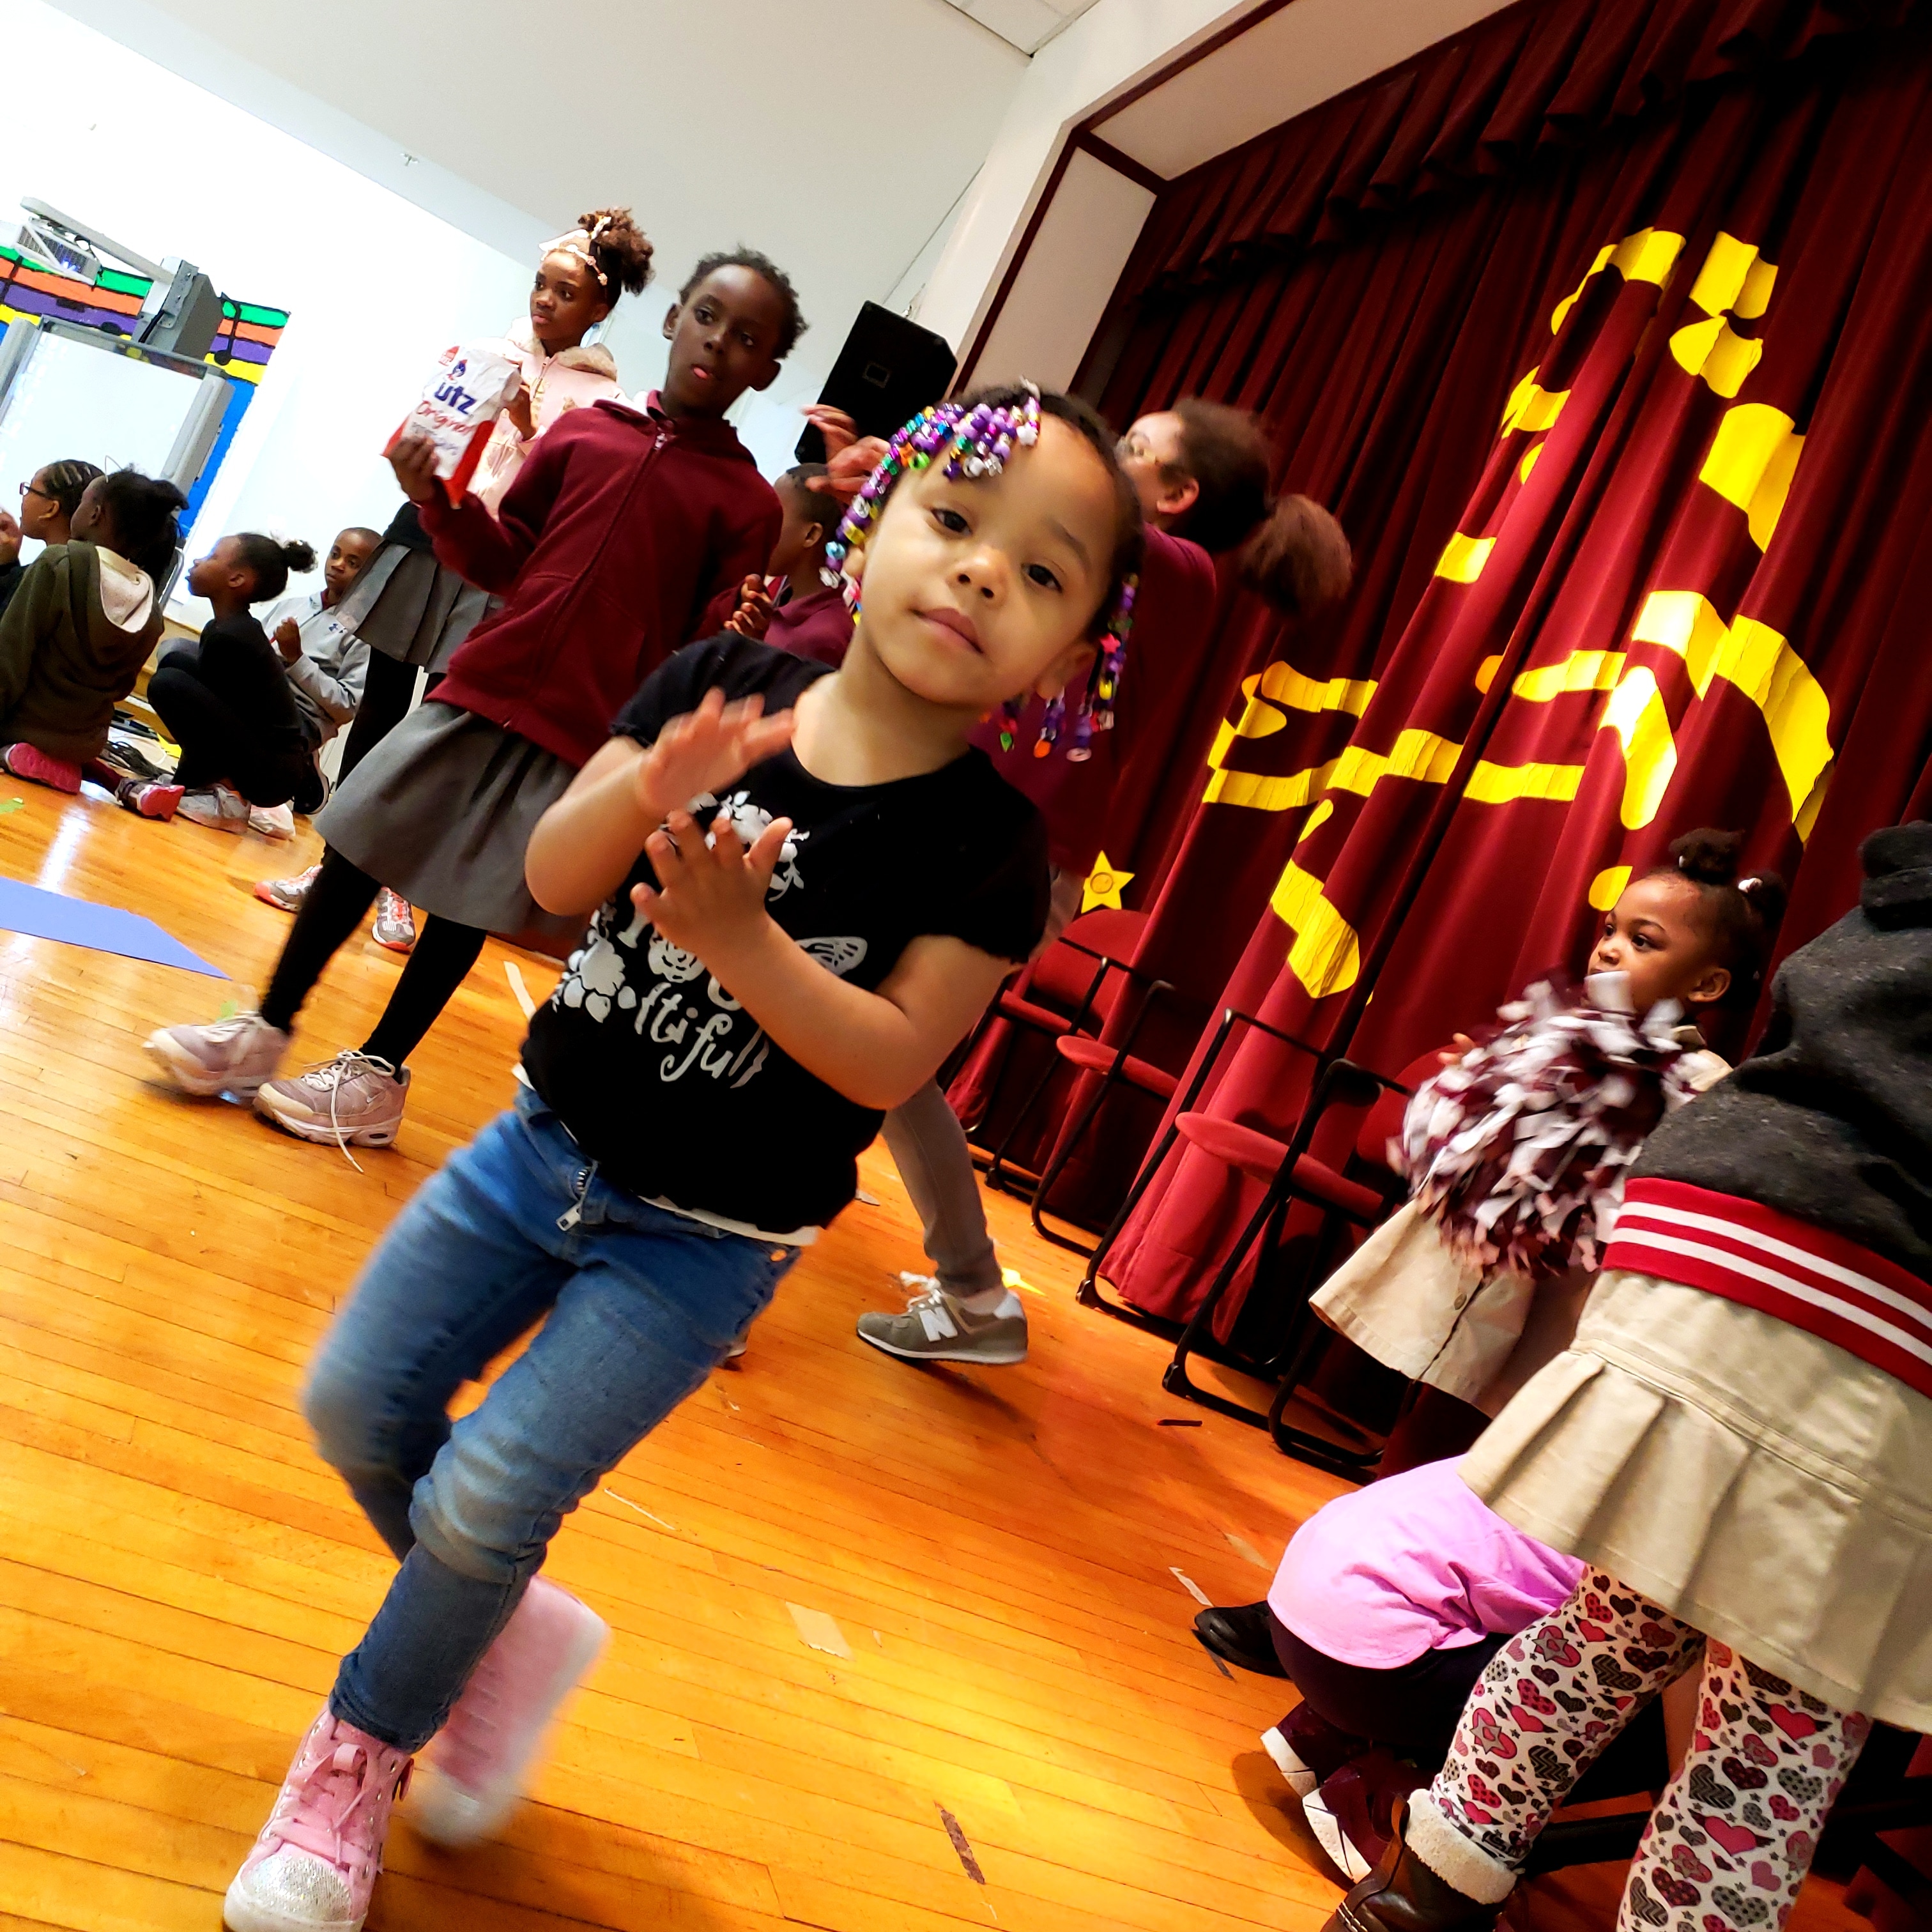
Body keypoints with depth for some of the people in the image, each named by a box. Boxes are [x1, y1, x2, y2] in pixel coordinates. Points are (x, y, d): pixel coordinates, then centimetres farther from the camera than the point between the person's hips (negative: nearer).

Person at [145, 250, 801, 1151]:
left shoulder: (748, 503, -1)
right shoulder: (581, 429, 8)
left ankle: (379, 1074, 22)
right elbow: (503, 561, 12)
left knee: (470, 902, 3)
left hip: (584, 734, -3)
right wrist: (441, 501, -4)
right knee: (354, 849, 6)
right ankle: (266, 1030, 23)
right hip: (482, 687, 4)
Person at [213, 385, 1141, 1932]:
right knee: (359, 1402, 9)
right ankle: (514, 1628, 36)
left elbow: (894, 1060, -19)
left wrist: (745, 941, -33)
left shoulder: (989, 845, -15)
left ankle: (365, 1747, 27)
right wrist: (646, 789, -29)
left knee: (484, 1499, -5)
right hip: (548, 1145, 4)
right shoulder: (726, 686, -7)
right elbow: (554, 878, -8)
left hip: (703, 1239, -4)